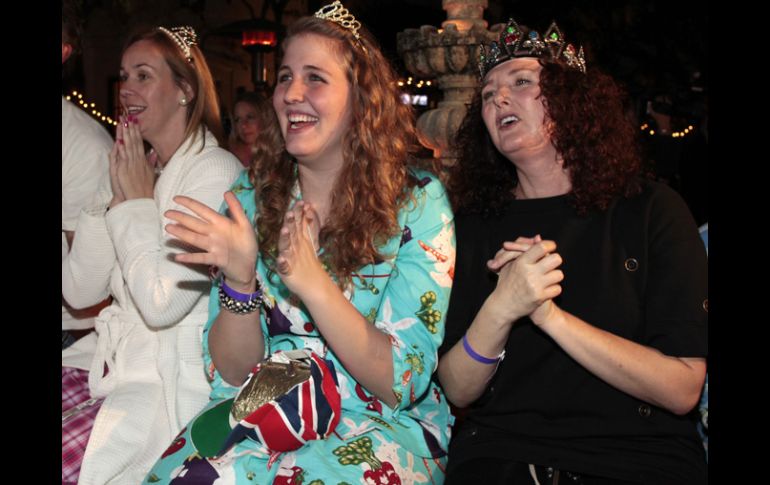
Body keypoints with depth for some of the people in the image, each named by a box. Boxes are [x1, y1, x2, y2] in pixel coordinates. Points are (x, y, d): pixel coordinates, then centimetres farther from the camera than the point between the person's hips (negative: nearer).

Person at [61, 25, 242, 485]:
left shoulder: (217, 171, -13)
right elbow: (79, 292, 7)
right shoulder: (134, 169, 12)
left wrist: (139, 201, -12)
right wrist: (119, 199, -2)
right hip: (113, 356, 7)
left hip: (174, 379, -7)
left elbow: (162, 303, -22)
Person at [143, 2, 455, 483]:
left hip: (384, 427, -3)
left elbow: (403, 383, -14)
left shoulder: (418, 202, -10)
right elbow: (231, 375, -1)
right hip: (267, 412, 3)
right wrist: (240, 279, -21)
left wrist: (312, 283, -28)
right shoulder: (252, 194, 0)